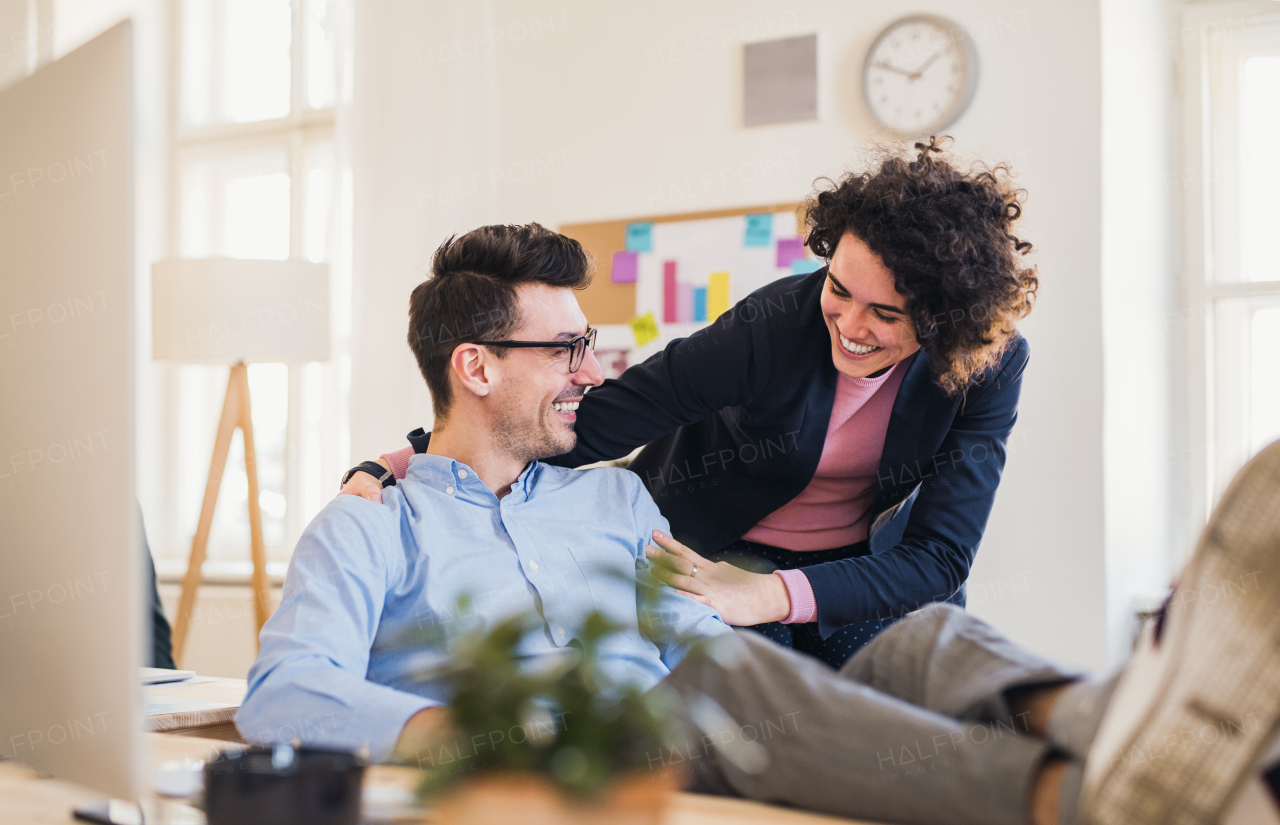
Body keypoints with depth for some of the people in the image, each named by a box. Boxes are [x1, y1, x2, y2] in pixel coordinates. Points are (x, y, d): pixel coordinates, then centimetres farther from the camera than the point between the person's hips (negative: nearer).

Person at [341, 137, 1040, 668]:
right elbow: (588, 426, -25)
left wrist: (769, 595, -35)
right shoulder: (777, 325, -24)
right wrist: (401, 465, -33)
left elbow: (940, 556, -21)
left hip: (868, 576, 3)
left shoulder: (989, 367, -16)